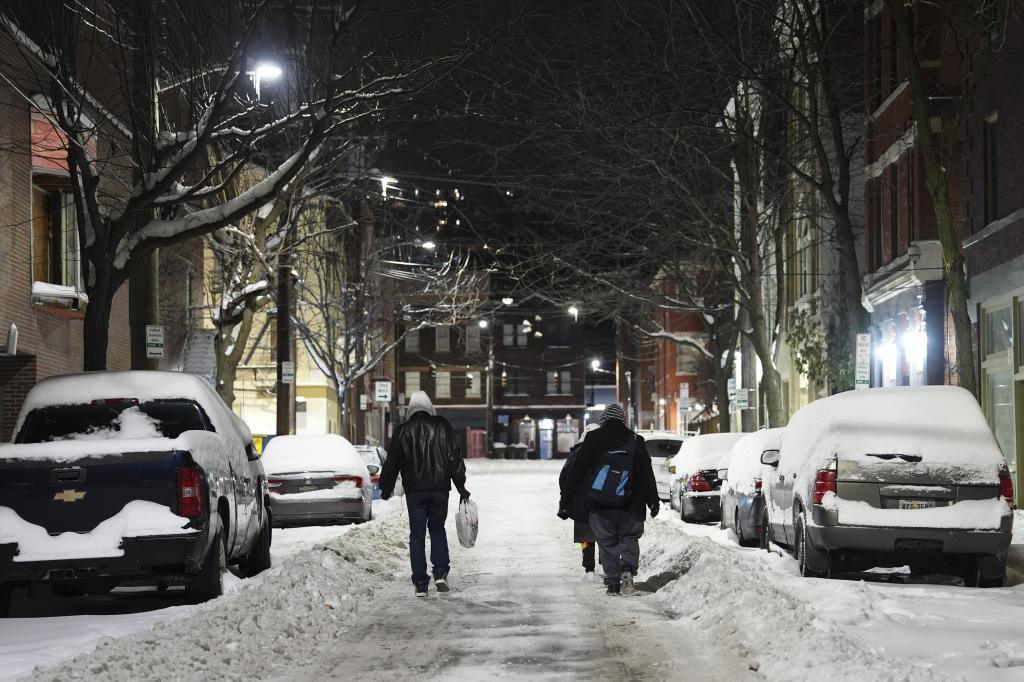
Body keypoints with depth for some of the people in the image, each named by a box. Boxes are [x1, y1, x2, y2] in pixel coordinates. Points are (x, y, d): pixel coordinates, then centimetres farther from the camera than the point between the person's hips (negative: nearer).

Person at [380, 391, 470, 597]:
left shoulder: (402, 431, 1)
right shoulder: (441, 426, 1)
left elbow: (392, 462, 6)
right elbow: (454, 457, -1)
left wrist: (386, 488, 20)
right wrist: (461, 487, 5)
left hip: (414, 491, -1)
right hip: (440, 488, 1)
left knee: (417, 535, 5)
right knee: (437, 529, 17)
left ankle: (420, 584, 1)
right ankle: (440, 573, 0)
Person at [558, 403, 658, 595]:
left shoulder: (593, 439, 3)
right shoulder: (635, 440, 5)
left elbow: (575, 470, 2)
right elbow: (647, 473, 5)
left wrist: (565, 500, 5)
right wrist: (653, 502, 11)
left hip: (599, 504, 0)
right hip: (629, 505, 0)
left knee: (607, 542, 10)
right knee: (629, 537, 13)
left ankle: (613, 582, 3)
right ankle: (628, 568, -13)